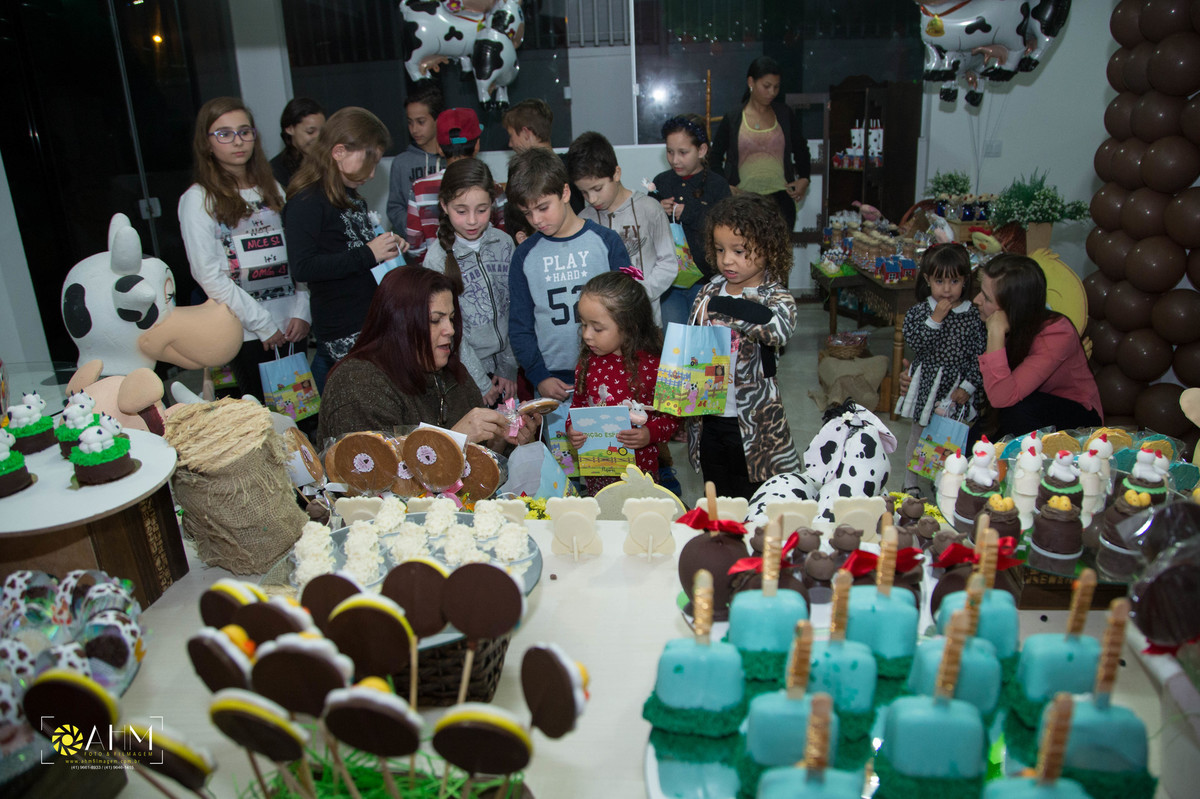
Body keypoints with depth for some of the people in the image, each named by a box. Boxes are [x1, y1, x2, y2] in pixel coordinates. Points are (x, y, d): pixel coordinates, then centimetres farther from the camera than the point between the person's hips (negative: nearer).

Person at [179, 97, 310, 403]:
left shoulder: (272, 189, 13)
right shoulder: (198, 199, -3)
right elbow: (209, 276, -9)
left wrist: (301, 311, -2)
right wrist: (263, 325, -11)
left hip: (292, 326, 5)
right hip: (246, 333, -4)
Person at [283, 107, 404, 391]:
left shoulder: (351, 196, 16)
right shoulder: (306, 201, -11)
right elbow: (302, 267, -20)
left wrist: (388, 246, 9)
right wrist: (367, 255, -19)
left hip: (371, 321, 8)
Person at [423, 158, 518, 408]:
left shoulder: (504, 243, -2)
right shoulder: (438, 258, -13)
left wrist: (508, 369, -1)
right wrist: (482, 385, -12)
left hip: (503, 366, 4)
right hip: (467, 372, -3)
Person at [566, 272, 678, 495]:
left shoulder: (652, 366, -16)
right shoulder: (588, 362, -3)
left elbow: (671, 415, -7)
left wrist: (650, 434, -24)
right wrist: (572, 428, -7)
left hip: (639, 468, -3)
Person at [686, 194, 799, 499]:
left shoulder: (776, 297, -11)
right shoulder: (709, 291, 4)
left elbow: (781, 328, -35)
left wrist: (723, 308, -32)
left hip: (753, 424, -5)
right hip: (707, 418, 5)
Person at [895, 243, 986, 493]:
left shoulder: (974, 316, -5)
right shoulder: (919, 311, -5)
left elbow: (980, 355, -3)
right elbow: (913, 342, -17)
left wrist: (968, 386, -8)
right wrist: (935, 319, -23)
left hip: (957, 387, 0)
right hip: (926, 385, 1)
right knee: (918, 434, 12)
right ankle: (910, 484, 25)